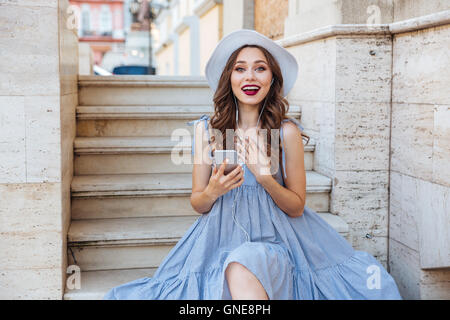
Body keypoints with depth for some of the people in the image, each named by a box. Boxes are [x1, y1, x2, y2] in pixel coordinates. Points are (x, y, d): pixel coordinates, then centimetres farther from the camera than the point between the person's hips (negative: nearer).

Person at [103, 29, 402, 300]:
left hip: (274, 239, -1)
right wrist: (213, 191, -17)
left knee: (242, 269, -34)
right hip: (220, 237, 2)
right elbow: (197, 203, 7)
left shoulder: (287, 131, -4)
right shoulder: (207, 129, 1)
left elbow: (297, 207, 0)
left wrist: (265, 178, -18)